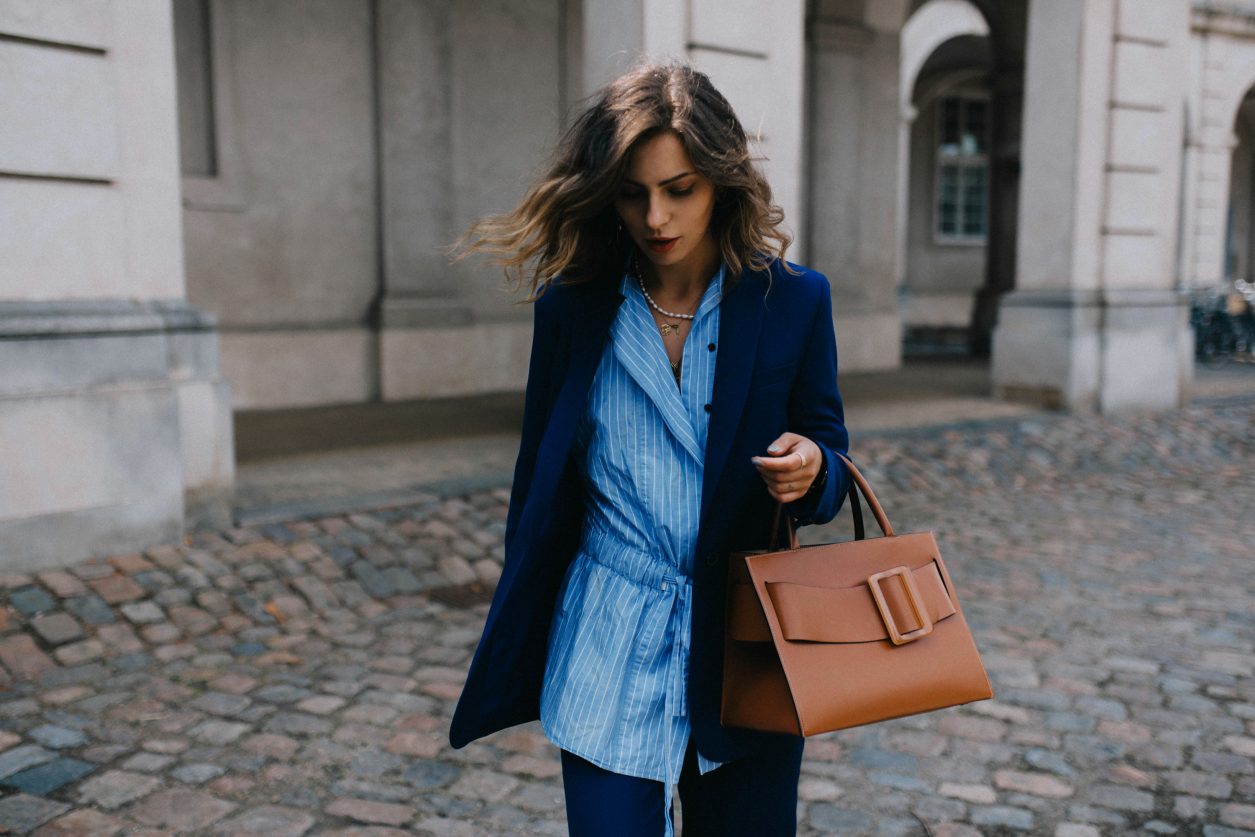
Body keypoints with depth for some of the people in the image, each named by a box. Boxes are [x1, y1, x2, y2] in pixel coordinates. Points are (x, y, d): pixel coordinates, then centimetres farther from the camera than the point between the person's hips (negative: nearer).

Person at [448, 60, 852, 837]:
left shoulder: (793, 301, -4)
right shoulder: (573, 306, -3)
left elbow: (833, 468, 5)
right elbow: (540, 483, 6)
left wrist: (810, 471, -19)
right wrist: (519, 648, 9)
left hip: (747, 653, 1)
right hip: (610, 652, 0)